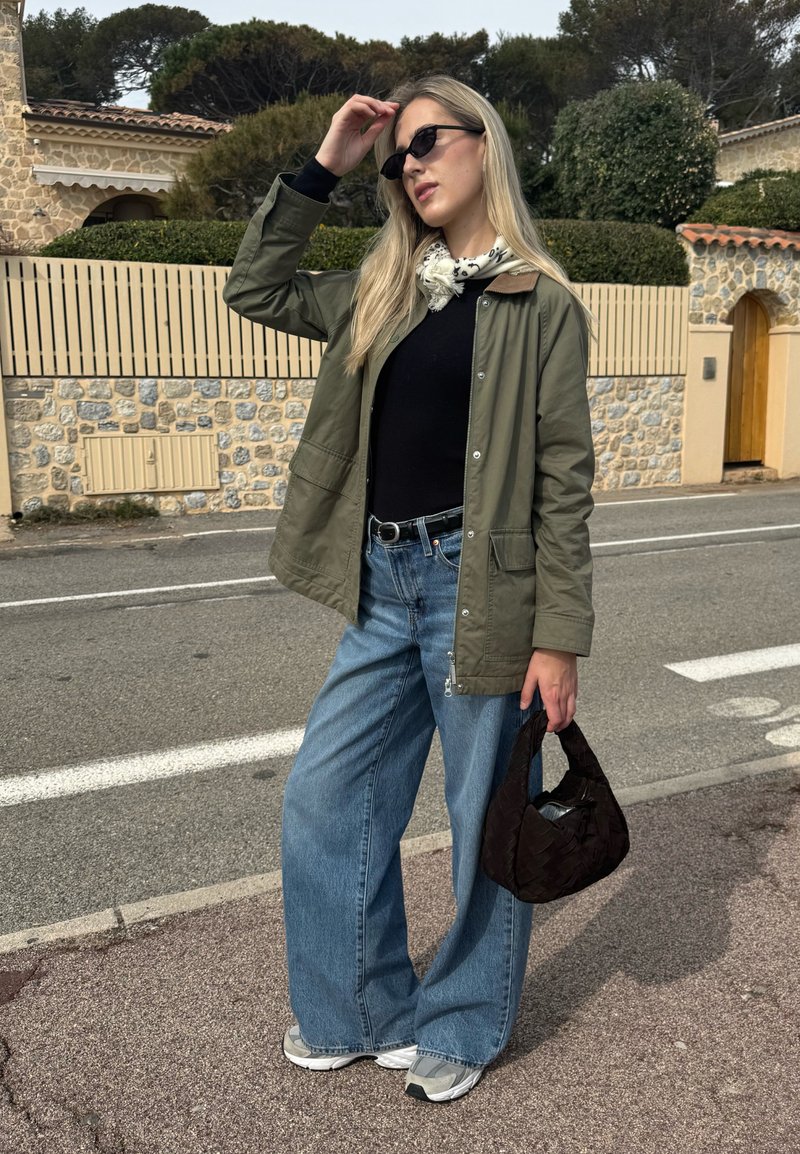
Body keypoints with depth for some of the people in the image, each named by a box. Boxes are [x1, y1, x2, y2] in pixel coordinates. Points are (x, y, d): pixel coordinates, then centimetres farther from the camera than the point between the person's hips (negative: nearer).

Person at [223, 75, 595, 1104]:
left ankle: (463, 1025, 31)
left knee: (486, 818, 8)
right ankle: (360, 1011, 31)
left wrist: (556, 639, -12)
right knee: (324, 797, 11)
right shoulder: (384, 292, 12)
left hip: (477, 585, -6)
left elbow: (563, 478, -8)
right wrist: (320, 169, 10)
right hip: (383, 586, 6)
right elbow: (255, 290, 17)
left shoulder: (540, 303, -4)